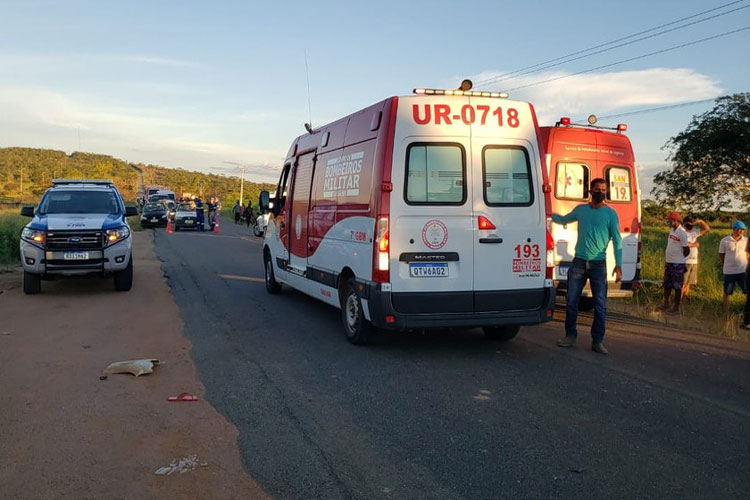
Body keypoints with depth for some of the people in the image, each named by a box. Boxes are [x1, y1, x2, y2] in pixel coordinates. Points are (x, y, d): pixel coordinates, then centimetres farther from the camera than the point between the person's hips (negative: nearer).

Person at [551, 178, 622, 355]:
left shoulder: (611, 213, 0)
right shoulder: (580, 209, 9)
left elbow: (617, 240, -2)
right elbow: (563, 220, 29)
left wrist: (618, 265, -10)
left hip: (599, 263, -3)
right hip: (579, 261, 3)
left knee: (600, 304, -2)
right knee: (571, 301, 5)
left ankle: (597, 341, 6)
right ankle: (570, 337, 16)